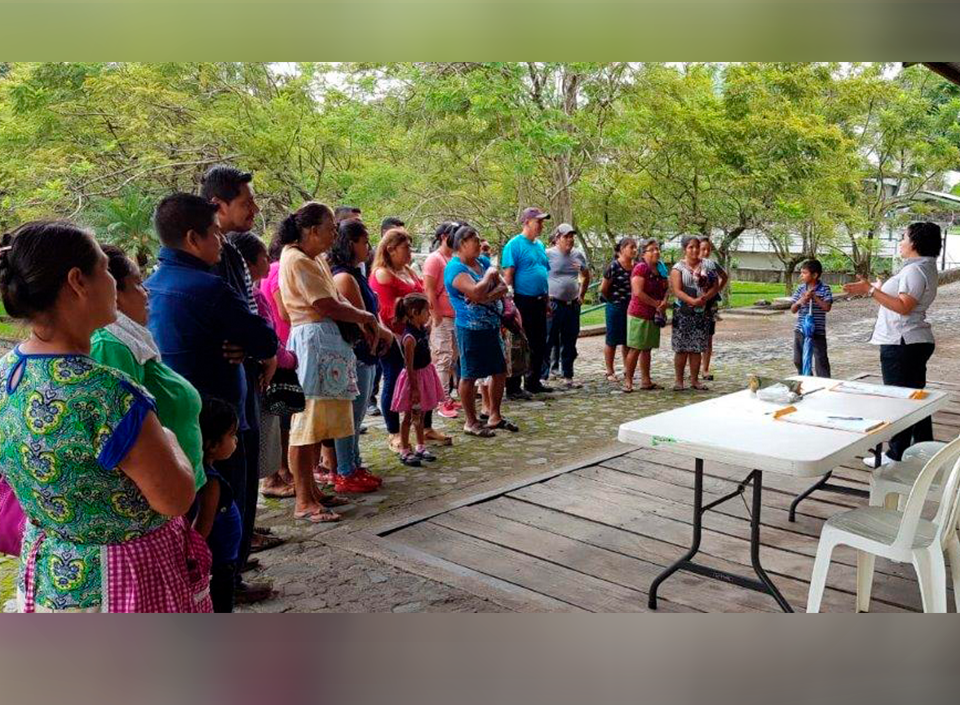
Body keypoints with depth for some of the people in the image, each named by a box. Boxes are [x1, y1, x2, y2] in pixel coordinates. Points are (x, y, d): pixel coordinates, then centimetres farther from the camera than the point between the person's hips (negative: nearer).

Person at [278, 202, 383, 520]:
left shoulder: (315, 258, 17)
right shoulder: (297, 260, -13)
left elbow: (338, 297, 15)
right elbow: (328, 306, -17)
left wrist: (362, 323, 0)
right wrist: (365, 317, -2)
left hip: (328, 343, 10)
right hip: (312, 342, -10)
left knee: (319, 422, 14)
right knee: (307, 422, -5)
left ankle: (312, 488, 24)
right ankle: (304, 502, 1)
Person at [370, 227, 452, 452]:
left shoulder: (408, 271, 14)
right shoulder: (382, 274, -12)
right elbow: (388, 309, -17)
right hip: (393, 338, -8)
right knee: (393, 383, 1)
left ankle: (427, 428, 24)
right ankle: (394, 435, 12)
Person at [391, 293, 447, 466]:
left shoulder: (422, 329, 2)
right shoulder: (409, 338, -25)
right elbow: (409, 366, -22)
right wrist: (414, 388, -21)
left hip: (426, 373, 8)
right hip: (414, 377, -8)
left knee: (420, 414, 18)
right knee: (409, 416, 3)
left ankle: (421, 447, 30)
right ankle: (404, 451, 14)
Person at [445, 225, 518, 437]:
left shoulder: (482, 263, 11)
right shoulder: (455, 268, -14)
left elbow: (503, 287, 4)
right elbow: (476, 293, -27)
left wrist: (488, 296, -15)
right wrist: (489, 276, -10)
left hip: (492, 326, 8)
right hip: (471, 329, -8)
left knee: (500, 371, 13)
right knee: (470, 376, 1)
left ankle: (495, 416, 27)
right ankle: (471, 422, 12)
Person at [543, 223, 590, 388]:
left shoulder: (578, 255, 10)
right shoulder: (548, 254, -7)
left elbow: (586, 276, 24)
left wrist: (581, 296, 17)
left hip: (573, 305, 6)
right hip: (553, 305, -6)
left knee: (569, 344, 12)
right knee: (548, 342, -4)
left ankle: (568, 377, 21)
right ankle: (542, 376, 1)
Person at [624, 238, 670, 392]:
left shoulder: (660, 268, 11)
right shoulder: (641, 268, -14)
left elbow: (667, 287, 20)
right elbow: (638, 292, -21)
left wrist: (664, 301, -1)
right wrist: (656, 304, -14)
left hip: (654, 316, 8)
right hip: (639, 315, -8)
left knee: (647, 349, 13)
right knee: (635, 349, -5)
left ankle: (646, 381, 20)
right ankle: (628, 381, 1)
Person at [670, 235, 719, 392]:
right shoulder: (678, 268, 1)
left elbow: (716, 286, 6)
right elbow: (677, 290, -10)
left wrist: (705, 298, -13)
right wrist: (693, 301, -24)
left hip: (701, 312, 3)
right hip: (683, 312, -3)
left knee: (696, 348, 6)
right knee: (681, 348, -1)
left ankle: (694, 380, 14)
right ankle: (679, 380, 7)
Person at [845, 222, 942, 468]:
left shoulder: (915, 270, -16)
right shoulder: (923, 267, 16)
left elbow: (904, 307, -26)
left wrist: (871, 291, -28)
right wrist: (879, 288, 31)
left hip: (901, 344, -11)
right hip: (916, 342, 11)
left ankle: (897, 455, 1)